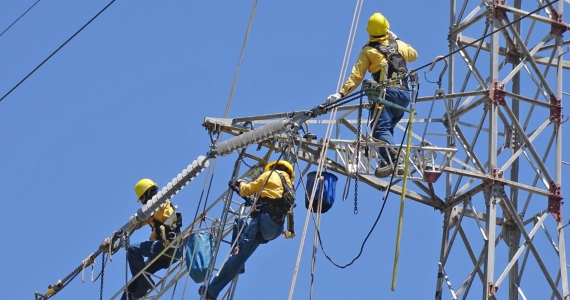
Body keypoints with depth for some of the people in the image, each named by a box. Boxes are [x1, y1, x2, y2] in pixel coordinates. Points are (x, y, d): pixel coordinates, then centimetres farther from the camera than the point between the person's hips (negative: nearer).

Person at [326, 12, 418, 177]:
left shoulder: (368, 51, 3)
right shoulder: (399, 45, 16)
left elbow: (356, 76, -5)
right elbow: (414, 55, 38)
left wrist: (341, 93, -5)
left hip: (385, 92, -5)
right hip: (404, 92, 5)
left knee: (381, 128, -16)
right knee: (389, 127, 18)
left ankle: (389, 160, -39)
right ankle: (390, 159, 4)